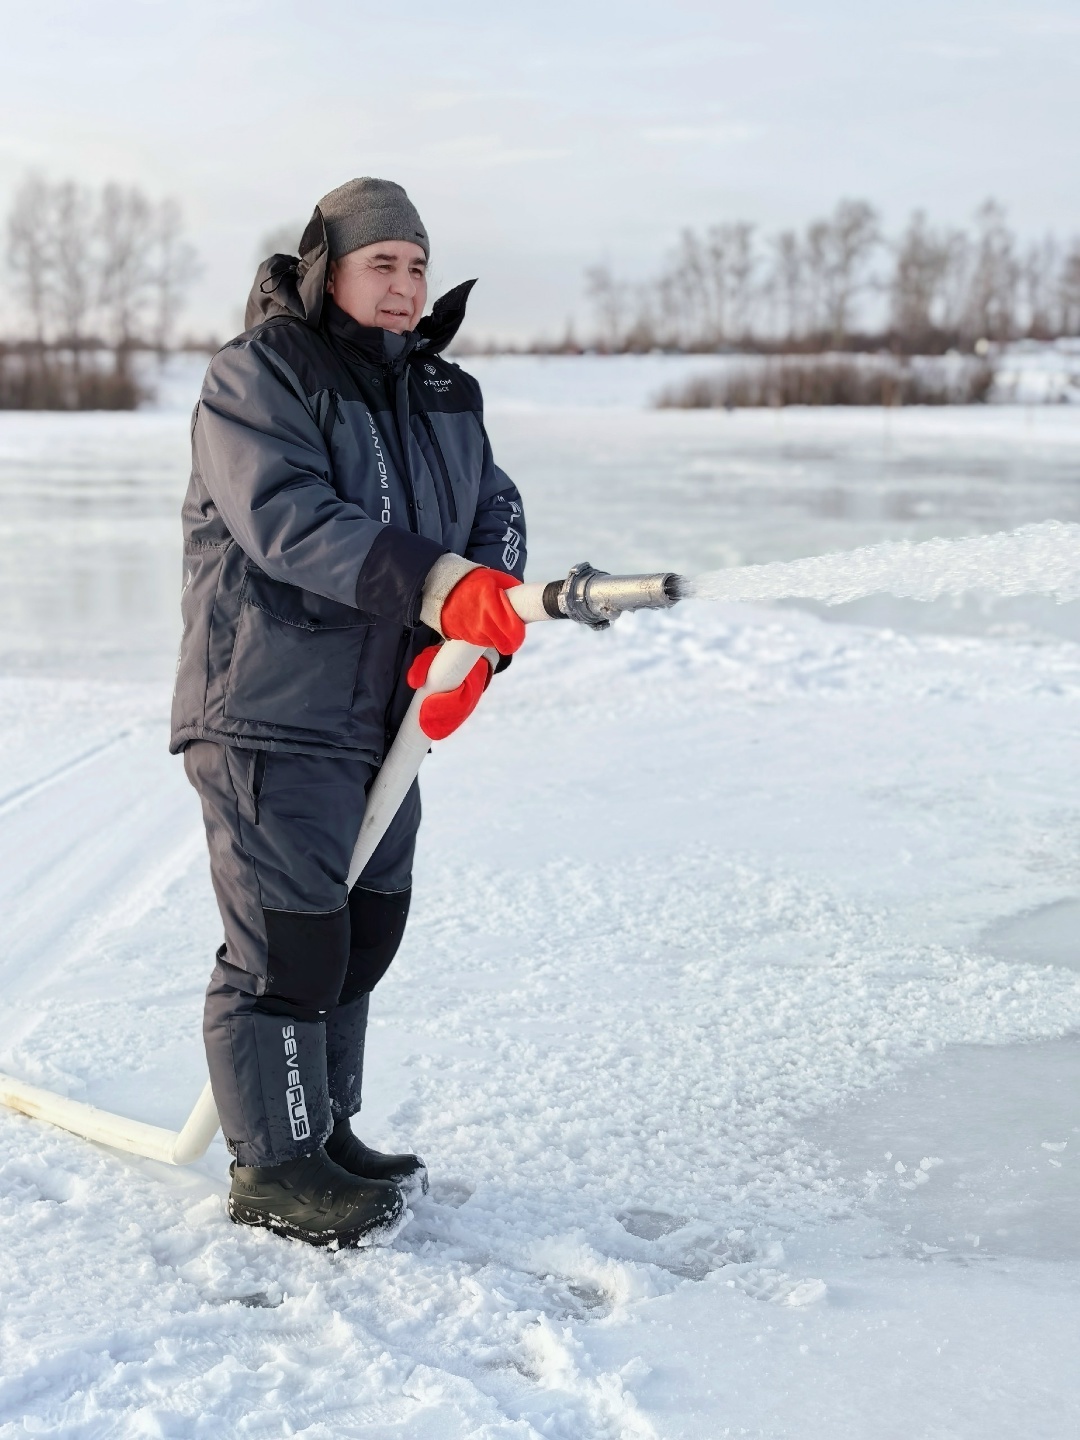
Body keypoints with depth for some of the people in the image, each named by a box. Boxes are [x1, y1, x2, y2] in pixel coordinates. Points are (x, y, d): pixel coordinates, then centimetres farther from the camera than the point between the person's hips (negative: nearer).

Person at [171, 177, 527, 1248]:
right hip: (266, 713, -8)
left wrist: (473, 640, -11)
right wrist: (435, 586, -33)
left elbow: (495, 514, 8)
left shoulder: (443, 394, 15)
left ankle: (326, 1129, 30)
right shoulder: (257, 375, -9)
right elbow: (287, 519, -23)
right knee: (287, 940, -5)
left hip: (387, 715, 8)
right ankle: (273, 1169, 8)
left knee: (365, 929, 15)